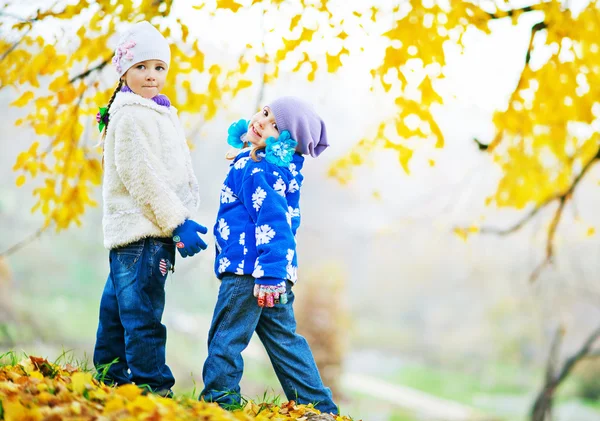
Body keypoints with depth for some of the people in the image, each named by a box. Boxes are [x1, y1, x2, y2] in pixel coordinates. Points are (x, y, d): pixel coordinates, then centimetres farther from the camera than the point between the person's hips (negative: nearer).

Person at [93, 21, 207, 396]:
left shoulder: (162, 116, 20)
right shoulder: (130, 117, -10)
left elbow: (183, 177, 19)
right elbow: (142, 178, -16)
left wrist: (184, 220, 4)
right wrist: (178, 222, -17)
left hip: (156, 231, 10)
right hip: (140, 230, -10)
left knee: (118, 308, 16)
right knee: (142, 314, -10)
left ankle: (111, 379, 24)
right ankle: (153, 387, -10)